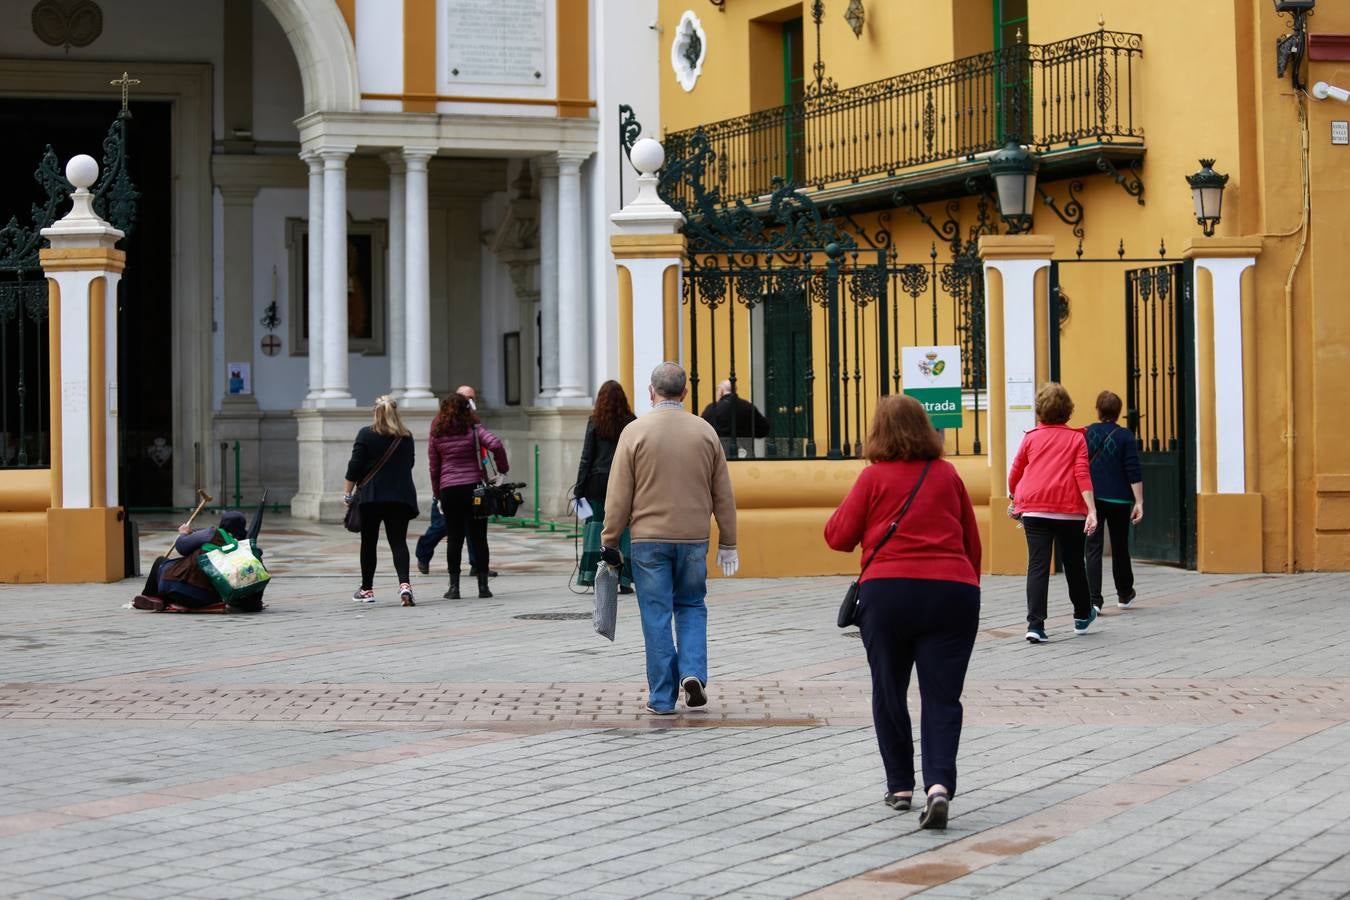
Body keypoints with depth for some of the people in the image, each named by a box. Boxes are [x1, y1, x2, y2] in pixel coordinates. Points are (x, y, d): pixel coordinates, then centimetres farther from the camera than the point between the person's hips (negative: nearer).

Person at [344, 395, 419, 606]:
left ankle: (366, 589, 18)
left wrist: (348, 493, 1)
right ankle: (404, 584, -22)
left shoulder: (366, 434, -4)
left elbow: (355, 467, -6)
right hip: (401, 497, 2)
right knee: (398, 542, -1)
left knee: (368, 543, 11)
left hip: (371, 497, -2)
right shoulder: (406, 437, 7)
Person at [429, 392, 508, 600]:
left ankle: (454, 586, 1)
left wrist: (438, 493, 15)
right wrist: (502, 469, -6)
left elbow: (434, 468, 7)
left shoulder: (437, 435, 5)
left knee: (455, 538, 4)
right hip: (474, 487, -1)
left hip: (448, 489, 1)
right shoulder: (473, 430, -2)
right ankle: (483, 586, 4)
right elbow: (496, 444, -18)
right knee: (478, 537, 5)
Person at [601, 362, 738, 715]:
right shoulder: (705, 432, 3)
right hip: (694, 539, 2)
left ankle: (662, 697, 6)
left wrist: (609, 541, 3)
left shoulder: (635, 432, -5)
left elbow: (619, 495, -5)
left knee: (657, 615, 4)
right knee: (691, 606, 19)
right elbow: (723, 494, 7)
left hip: (649, 540, -2)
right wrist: (727, 544, 15)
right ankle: (693, 673, 0)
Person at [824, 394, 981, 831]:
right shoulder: (948, 475, 10)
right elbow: (972, 543, 17)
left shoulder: (874, 477, 1)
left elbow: (838, 537, 3)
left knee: (889, 692, 14)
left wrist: (850, 504, 21)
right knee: (941, 696, 0)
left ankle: (900, 786, 19)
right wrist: (968, 584, 30)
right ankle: (939, 784, -18)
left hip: (888, 592, -2)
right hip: (952, 591, 2)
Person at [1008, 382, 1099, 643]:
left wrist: (1014, 500, 28)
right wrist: (1091, 510, -13)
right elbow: (1082, 475, -7)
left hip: (1034, 509, 0)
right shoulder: (1076, 438, 3)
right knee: (1073, 563, 17)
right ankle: (1082, 616, 36)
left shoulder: (1031, 437, 6)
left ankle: (1035, 626, -16)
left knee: (1038, 565, -5)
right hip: (1069, 511, 0)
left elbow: (1015, 473, 11)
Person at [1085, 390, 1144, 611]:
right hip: (1118, 500, 0)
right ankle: (1125, 595, 30)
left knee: (1094, 549, -1)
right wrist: (1139, 502, -7)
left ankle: (1094, 599, -13)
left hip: (1091, 499, 0)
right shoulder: (1125, 436, -4)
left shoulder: (1085, 434, 1)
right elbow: (1134, 472, -9)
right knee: (1120, 547, 15)